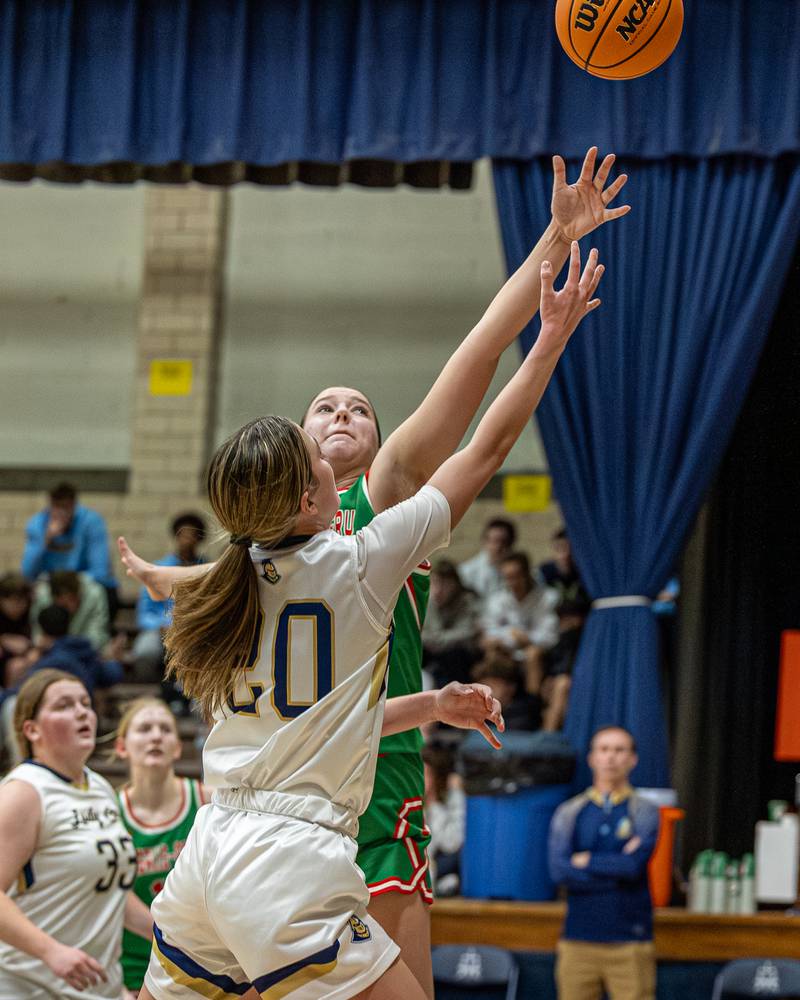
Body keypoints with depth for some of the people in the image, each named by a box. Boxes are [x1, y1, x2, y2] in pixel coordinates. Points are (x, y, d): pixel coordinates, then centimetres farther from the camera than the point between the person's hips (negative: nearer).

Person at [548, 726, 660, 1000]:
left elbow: (634, 865, -12)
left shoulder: (644, 812, 4)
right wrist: (617, 868, -7)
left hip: (629, 943, -2)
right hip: (578, 939, 2)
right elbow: (559, 870, -5)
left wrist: (586, 861, -2)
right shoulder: (569, 813, 9)